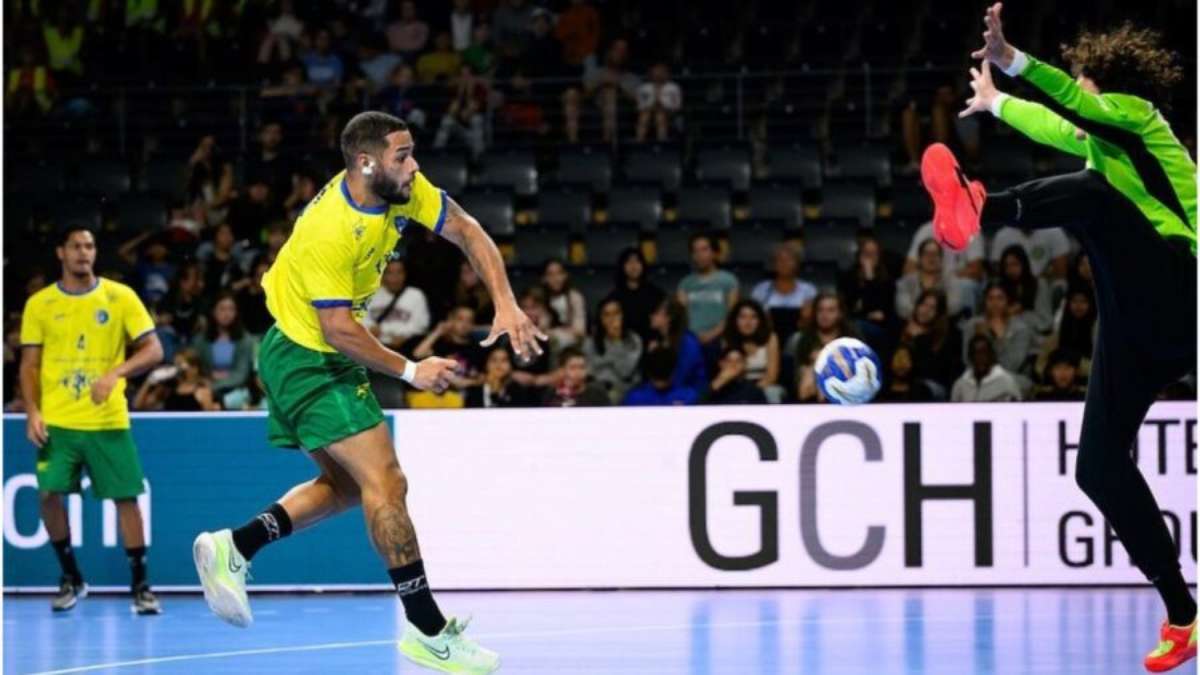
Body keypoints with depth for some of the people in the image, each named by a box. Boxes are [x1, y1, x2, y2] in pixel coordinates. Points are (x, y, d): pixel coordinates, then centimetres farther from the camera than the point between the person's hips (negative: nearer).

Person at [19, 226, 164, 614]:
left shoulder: (120, 297, 1)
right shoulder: (39, 304, 5)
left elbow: (153, 349, -2)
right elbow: (29, 364, 7)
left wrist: (116, 373, -19)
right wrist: (32, 411, -7)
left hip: (109, 421, -1)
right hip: (57, 421, 1)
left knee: (125, 497, -2)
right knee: (49, 494, -8)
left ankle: (140, 585, 8)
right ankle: (71, 578, 11)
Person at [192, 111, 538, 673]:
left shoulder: (404, 188, -7)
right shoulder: (329, 231, -30)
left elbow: (467, 231, 2)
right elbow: (339, 330, -27)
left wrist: (506, 305, -10)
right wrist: (410, 371, -19)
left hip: (326, 356, 10)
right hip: (304, 358, -10)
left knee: (346, 485, 16)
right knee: (385, 483, -12)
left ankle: (232, 548, 15)